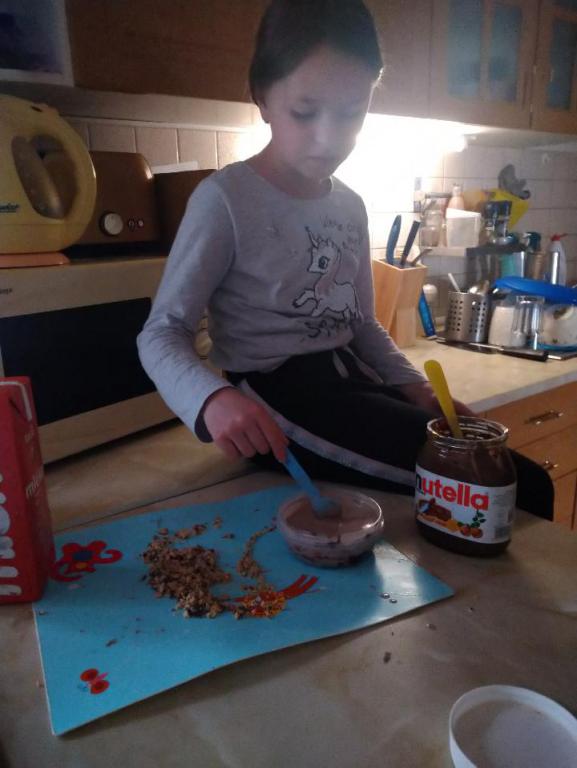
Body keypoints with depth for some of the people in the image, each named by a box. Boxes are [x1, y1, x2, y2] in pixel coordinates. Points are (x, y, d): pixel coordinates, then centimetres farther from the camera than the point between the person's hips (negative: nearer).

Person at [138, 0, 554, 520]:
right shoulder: (226, 199, -12)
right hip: (277, 399, -7)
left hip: (351, 381, 7)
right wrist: (214, 397, -35)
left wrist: (415, 387, 0)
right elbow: (162, 333, -14)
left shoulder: (351, 207, 9)